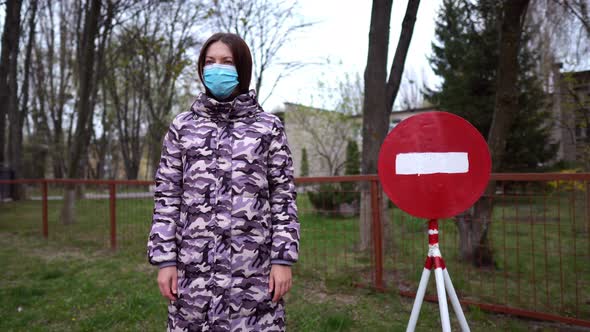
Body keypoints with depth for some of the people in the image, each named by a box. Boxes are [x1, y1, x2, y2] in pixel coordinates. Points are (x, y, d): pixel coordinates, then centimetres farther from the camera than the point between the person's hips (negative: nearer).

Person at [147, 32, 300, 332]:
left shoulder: (268, 126, 3)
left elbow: (284, 196, 2)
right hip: (194, 266, 2)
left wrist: (283, 259, -4)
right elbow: (167, 197, 6)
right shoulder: (182, 126, 7)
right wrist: (165, 260, 1)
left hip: (253, 268, -1)